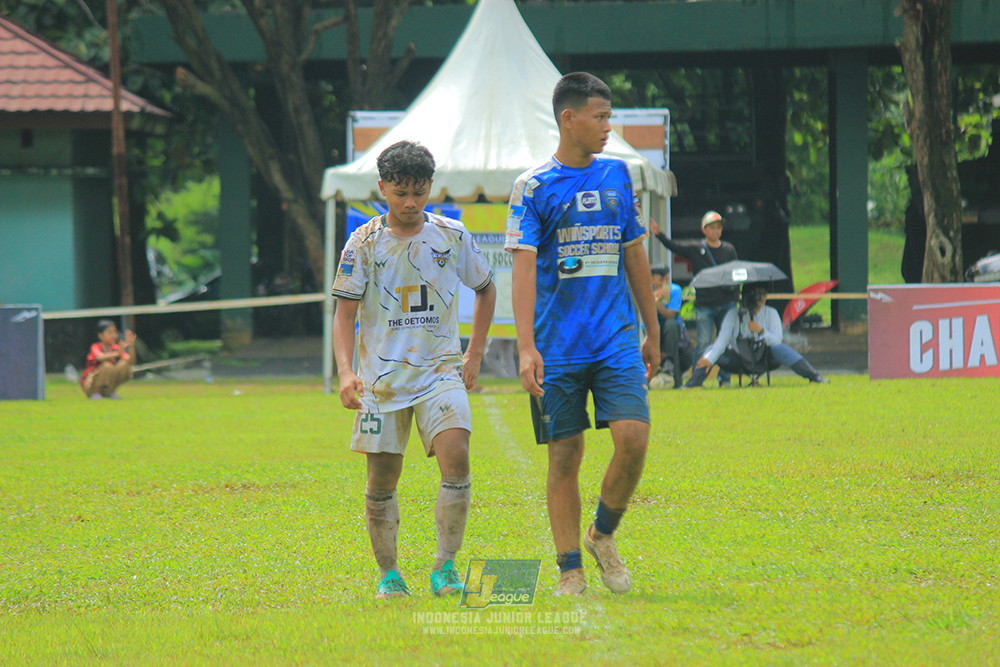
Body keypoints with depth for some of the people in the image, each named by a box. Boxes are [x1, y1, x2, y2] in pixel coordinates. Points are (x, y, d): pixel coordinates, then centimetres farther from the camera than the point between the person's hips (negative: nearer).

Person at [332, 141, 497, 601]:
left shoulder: (451, 236, 3)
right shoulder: (365, 244, -2)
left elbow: (485, 289, 18)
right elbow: (345, 312, -2)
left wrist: (474, 354, 13)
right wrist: (345, 373, -16)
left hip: (441, 372, 0)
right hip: (382, 375, 0)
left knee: (456, 456, -19)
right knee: (381, 480, 2)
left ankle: (445, 564, -12)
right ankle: (388, 574, 17)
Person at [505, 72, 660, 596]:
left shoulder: (616, 175, 11)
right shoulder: (533, 187, -3)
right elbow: (523, 266, -10)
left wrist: (652, 331, 20)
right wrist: (526, 347, -19)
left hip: (617, 339, 3)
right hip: (557, 349, -3)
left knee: (633, 436, -13)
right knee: (565, 455, -1)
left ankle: (603, 535, 11)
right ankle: (570, 570, 9)